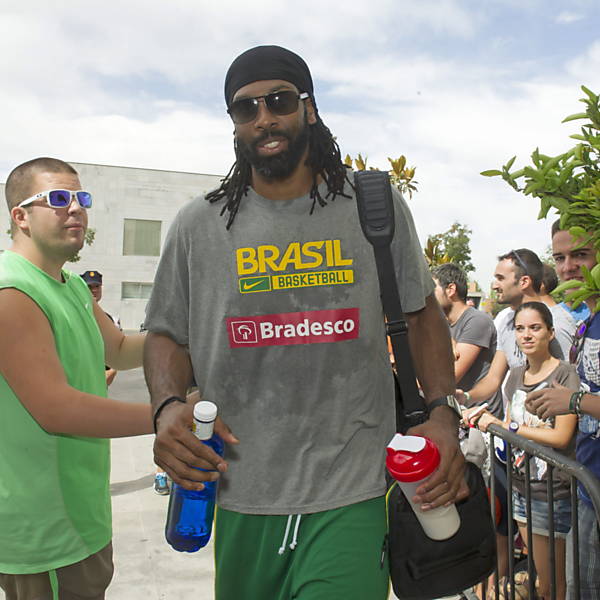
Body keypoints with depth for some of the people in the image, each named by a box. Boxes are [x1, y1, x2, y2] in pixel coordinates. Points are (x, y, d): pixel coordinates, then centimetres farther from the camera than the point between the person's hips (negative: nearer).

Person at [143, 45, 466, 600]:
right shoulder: (198, 225, 2)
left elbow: (421, 313, 9)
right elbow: (168, 335, 9)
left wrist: (443, 414, -4)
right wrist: (168, 406, -12)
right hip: (241, 500, 2)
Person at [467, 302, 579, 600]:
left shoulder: (565, 374, -11)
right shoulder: (516, 375, 9)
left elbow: (561, 437, -17)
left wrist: (505, 426, -16)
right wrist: (484, 418, -4)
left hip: (553, 490, -6)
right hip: (521, 484, 6)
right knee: (537, 574, 15)